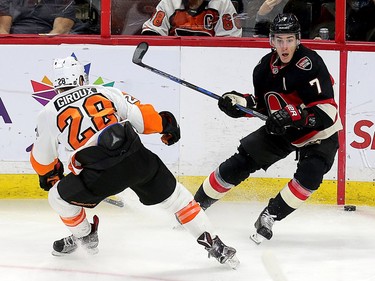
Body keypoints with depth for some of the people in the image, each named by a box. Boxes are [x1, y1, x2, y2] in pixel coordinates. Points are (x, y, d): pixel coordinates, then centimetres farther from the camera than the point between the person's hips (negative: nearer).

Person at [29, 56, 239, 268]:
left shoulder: (49, 114, 12)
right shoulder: (106, 92, 15)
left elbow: (42, 159, 23)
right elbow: (142, 116, 11)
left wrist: (49, 175, 45)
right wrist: (165, 124, 32)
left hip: (100, 175, -3)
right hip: (138, 160, 3)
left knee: (59, 197, 23)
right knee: (174, 196, 23)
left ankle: (84, 237, 42)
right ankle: (213, 243, 21)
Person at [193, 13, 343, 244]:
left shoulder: (310, 64, -28)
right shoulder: (266, 67, -6)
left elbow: (327, 110, -32)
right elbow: (263, 105, 6)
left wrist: (294, 116, -44)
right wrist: (241, 102, -14)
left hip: (319, 133, -5)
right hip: (280, 130, 5)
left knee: (310, 174, -30)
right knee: (241, 162, -1)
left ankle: (270, 216, -15)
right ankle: (197, 203, 15)